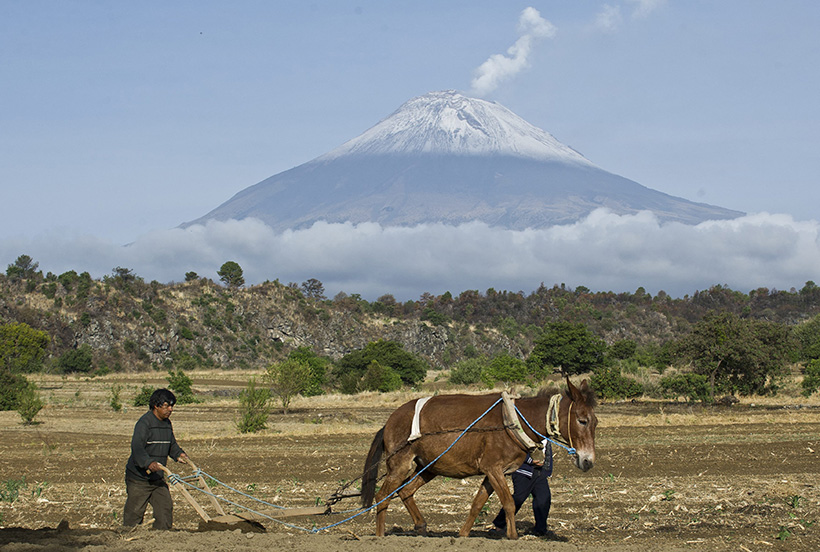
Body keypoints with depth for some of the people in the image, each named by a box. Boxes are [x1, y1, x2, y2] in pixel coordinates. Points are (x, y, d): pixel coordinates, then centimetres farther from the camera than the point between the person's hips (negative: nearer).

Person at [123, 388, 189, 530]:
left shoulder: (167, 423, 10)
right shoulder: (144, 422, -17)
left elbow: (172, 444, 25)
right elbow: (137, 447, -29)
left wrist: (178, 454, 3)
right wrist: (148, 463, -45)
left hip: (157, 478, 8)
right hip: (139, 477, -8)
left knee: (165, 507, 4)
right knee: (134, 513, -3)